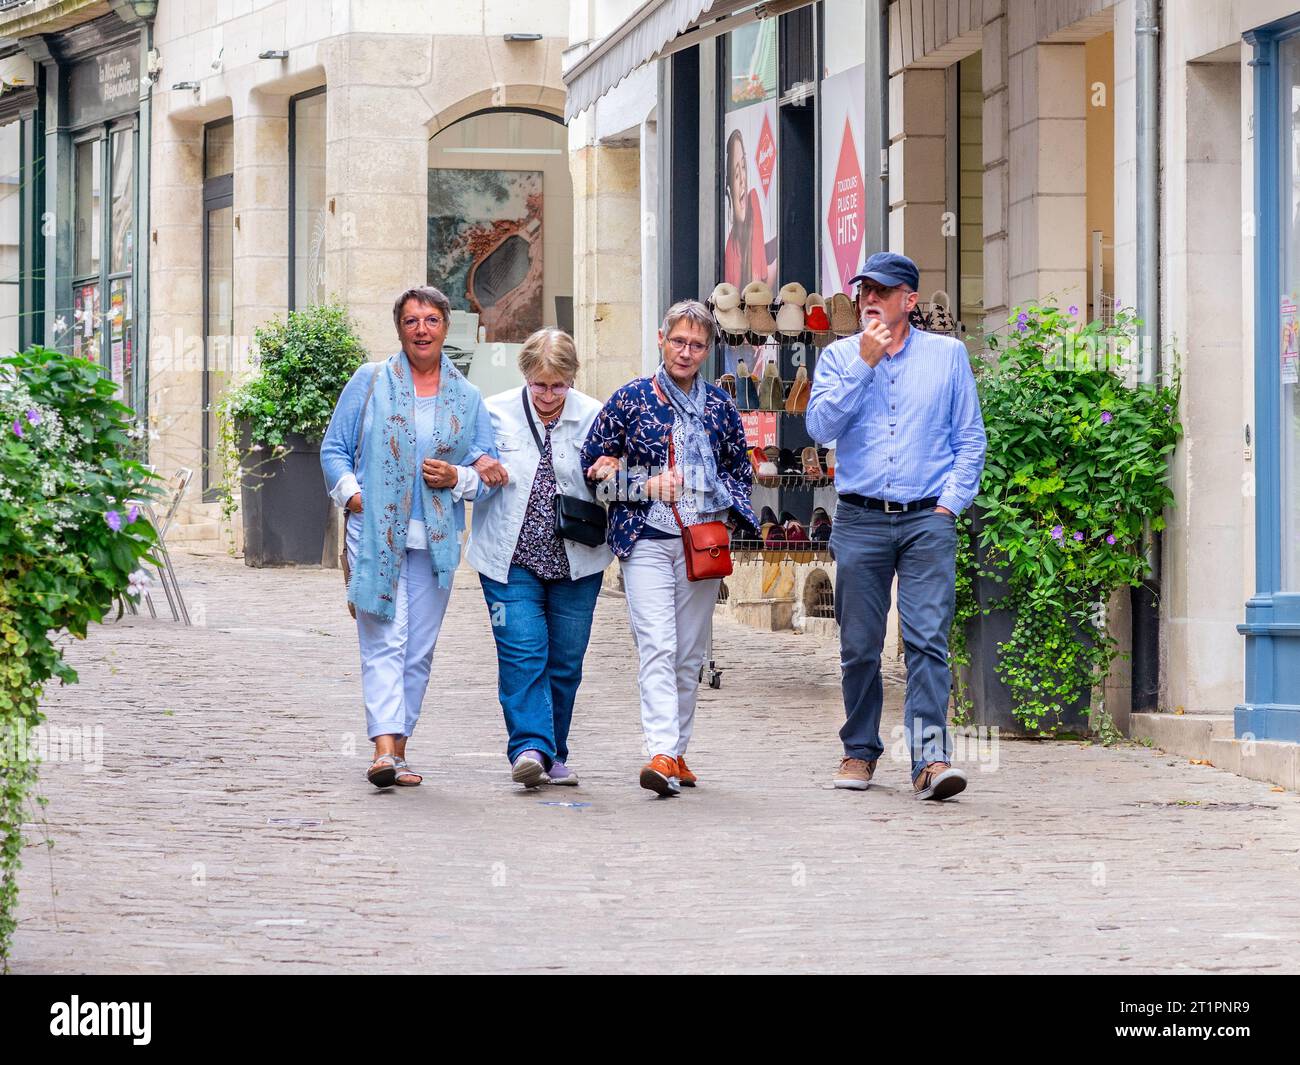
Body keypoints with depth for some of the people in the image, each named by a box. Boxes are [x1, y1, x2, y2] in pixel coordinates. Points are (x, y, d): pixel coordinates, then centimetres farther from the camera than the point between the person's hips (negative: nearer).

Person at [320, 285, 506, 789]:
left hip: (435, 538, 3)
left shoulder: (466, 398, 12)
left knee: (419, 648, 5)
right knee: (384, 641, -14)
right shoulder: (369, 382, 5)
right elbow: (334, 448, 8)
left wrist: (479, 467, -8)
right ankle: (384, 748, -23)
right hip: (375, 533, -3)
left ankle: (397, 748, 13)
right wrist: (351, 492, -9)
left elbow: (487, 464, 16)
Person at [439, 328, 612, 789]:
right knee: (522, 655, -14)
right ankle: (530, 747, -20)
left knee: (565, 661, 7)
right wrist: (454, 477, -25)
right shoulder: (497, 413, -1)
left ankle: (553, 756, 19)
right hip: (512, 560, -2)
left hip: (575, 561, 2)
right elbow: (485, 481, -4)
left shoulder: (593, 417, 1)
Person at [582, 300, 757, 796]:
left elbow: (741, 469, 21)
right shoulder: (630, 399, 1)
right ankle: (662, 754, -25)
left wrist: (725, 504, 4)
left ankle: (677, 752, 17)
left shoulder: (720, 405, 10)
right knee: (657, 647, -16)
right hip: (646, 540, -3)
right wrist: (647, 485, -7)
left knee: (690, 653, 7)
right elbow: (593, 464, 5)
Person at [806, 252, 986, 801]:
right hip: (860, 519, 1)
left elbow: (970, 440, 10)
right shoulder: (839, 357, 10)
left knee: (928, 639, -13)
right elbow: (820, 426, -5)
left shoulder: (948, 354, 8)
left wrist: (950, 502, -2)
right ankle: (859, 751, 20)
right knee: (859, 646, 5)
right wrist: (864, 364, -10)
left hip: (927, 520, -1)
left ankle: (931, 757, -20)